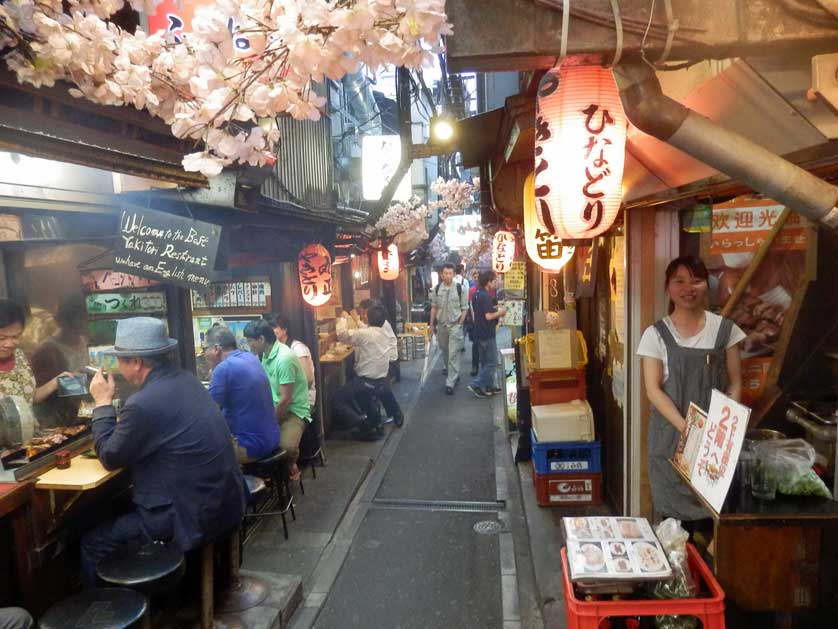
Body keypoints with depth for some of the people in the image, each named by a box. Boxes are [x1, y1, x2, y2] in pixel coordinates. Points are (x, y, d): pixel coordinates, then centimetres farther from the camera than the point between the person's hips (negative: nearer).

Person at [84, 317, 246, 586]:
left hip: (194, 516, -9)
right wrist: (114, 403, 11)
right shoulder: (186, 379, 3)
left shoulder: (143, 404, -24)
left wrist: (103, 402, 0)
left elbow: (110, 458, -6)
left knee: (92, 542, 8)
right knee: (121, 509, 30)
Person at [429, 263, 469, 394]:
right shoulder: (436, 289, -2)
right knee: (444, 351, 22)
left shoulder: (460, 289, -11)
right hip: (441, 325, 4)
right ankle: (447, 369, 49)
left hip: (455, 325, -4)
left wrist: (459, 324, -7)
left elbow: (464, 308, -4)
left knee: (453, 354, -7)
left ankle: (450, 383, -4)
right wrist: (432, 325, 7)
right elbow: (434, 307, 6)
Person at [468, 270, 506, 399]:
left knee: (485, 362, 16)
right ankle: (476, 385, -4)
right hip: (487, 334, -9)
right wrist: (500, 312, -9)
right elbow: (488, 316, -25)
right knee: (492, 363, -1)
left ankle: (488, 387, 23)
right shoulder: (486, 296, -20)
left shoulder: (476, 295, 9)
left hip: (479, 333, 9)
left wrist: (494, 309, 13)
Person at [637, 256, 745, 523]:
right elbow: (653, 390, -8)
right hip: (671, 433, -1)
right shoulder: (656, 334, -4)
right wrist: (685, 427, -17)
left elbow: (734, 383, 5)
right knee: (672, 504, 5)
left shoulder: (725, 329, 1)